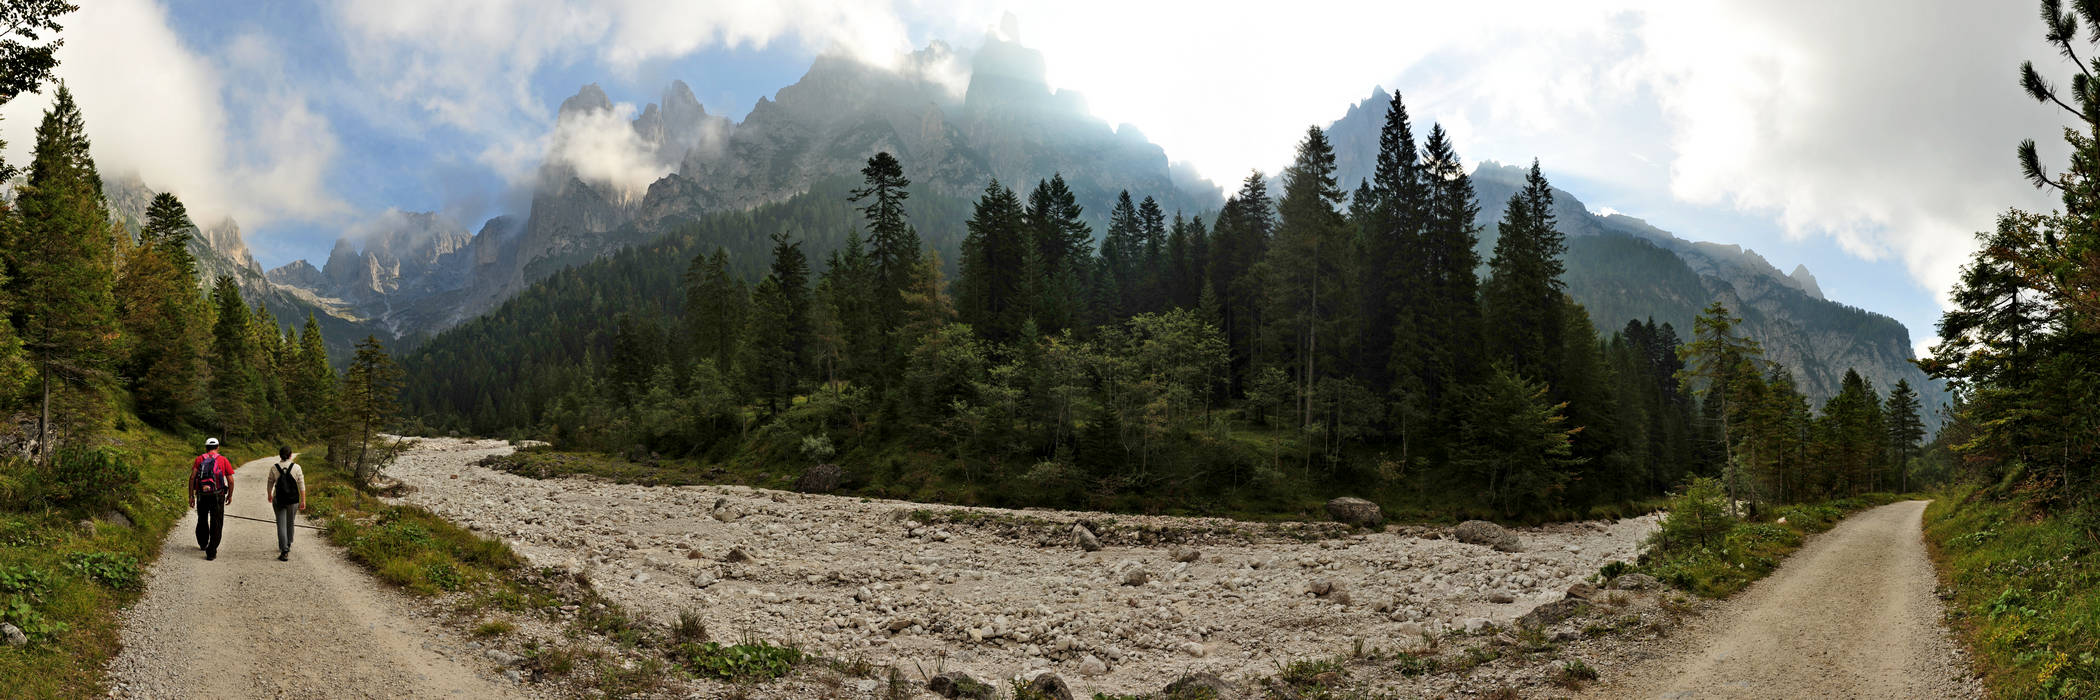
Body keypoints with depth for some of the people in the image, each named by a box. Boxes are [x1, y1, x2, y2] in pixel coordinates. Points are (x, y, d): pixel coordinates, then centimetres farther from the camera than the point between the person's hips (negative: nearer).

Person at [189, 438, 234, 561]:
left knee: (202, 520, 23)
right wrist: (230, 495, 14)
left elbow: (192, 478, -4)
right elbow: (230, 481, -1)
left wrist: (191, 496, 0)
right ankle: (211, 552, -4)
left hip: (202, 495, 2)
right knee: (216, 524, 2)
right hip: (218, 495, -2)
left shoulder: (199, 459, 6)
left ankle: (203, 544, 44)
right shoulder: (223, 460, 2)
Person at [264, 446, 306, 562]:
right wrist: (303, 501, -1)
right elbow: (301, 486, -6)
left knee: (281, 525, 0)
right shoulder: (296, 467, -6)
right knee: (290, 523, 19)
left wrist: (269, 495, 24)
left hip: (278, 500, -1)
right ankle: (288, 545, 36)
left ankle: (284, 551, -11)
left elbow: (270, 484, 5)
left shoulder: (274, 468, -4)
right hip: (293, 500, 1)